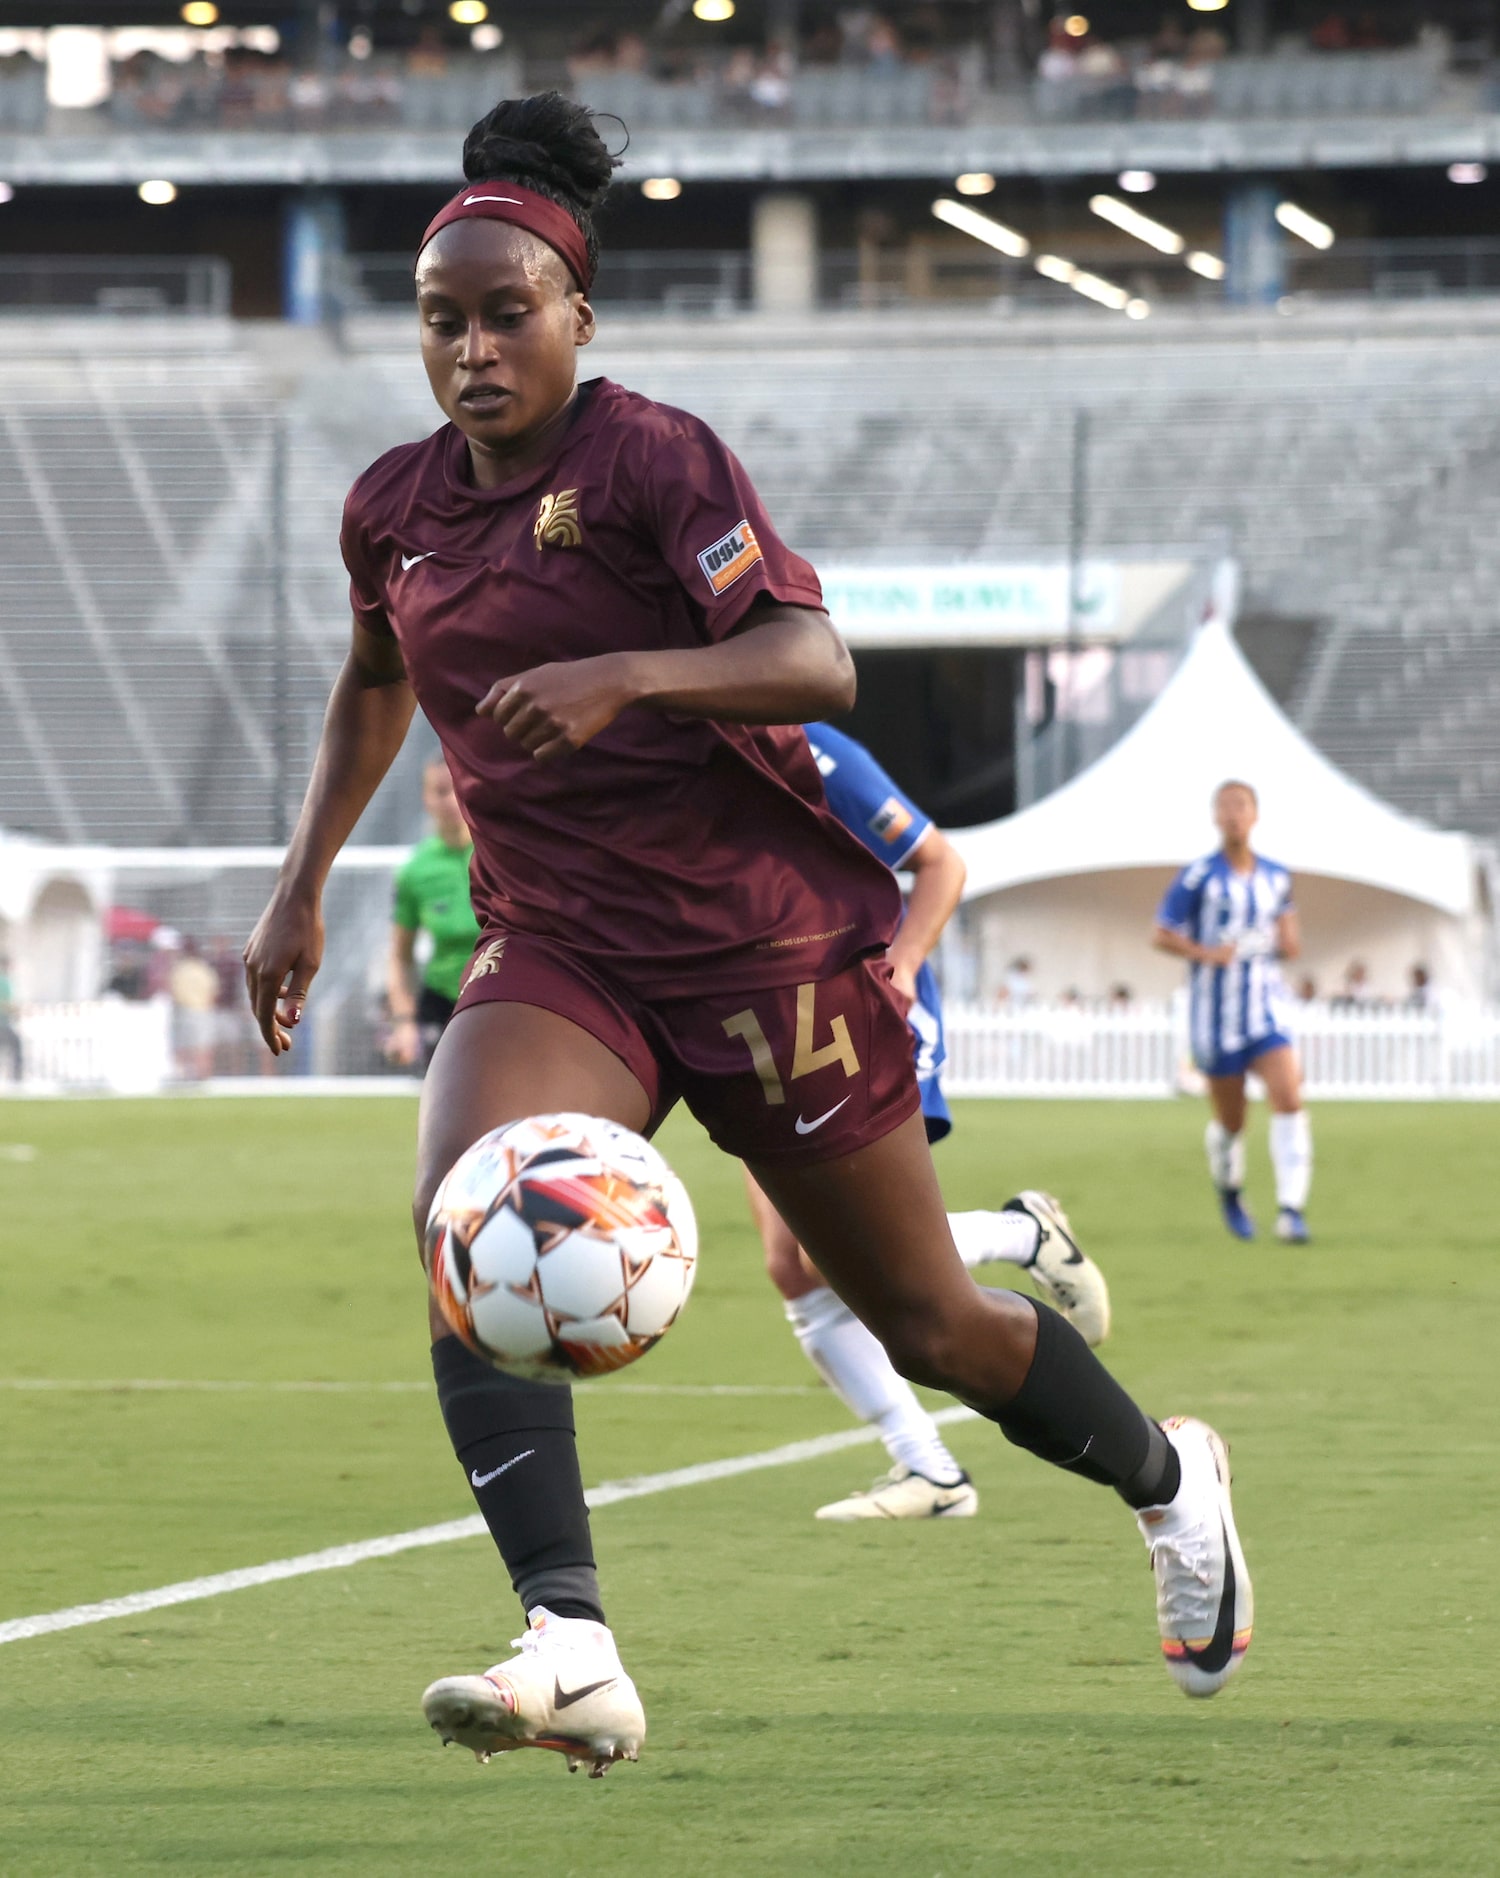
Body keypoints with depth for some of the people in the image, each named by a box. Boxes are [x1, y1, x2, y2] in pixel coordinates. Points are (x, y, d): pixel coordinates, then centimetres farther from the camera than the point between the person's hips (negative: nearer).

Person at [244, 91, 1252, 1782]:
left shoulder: (651, 459, -13)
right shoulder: (394, 505, 5)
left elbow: (815, 662, -25)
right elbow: (375, 682, 26)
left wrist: (627, 672, -40)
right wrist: (303, 881, 18)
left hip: (762, 941, -4)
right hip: (559, 955, 4)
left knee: (925, 1324, 8)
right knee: (463, 1209, -28)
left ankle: (1166, 1477, 41)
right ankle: (570, 1654, -37)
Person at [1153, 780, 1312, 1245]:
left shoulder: (1276, 877, 8)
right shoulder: (1198, 877, -6)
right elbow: (1161, 936, -4)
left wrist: (1290, 940, -2)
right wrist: (1205, 953, -20)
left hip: (1266, 1008, 2)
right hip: (1215, 1011, -2)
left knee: (1288, 1098, -18)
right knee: (1229, 1120, 7)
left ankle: (1291, 1208, -21)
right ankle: (1230, 1194, 37)